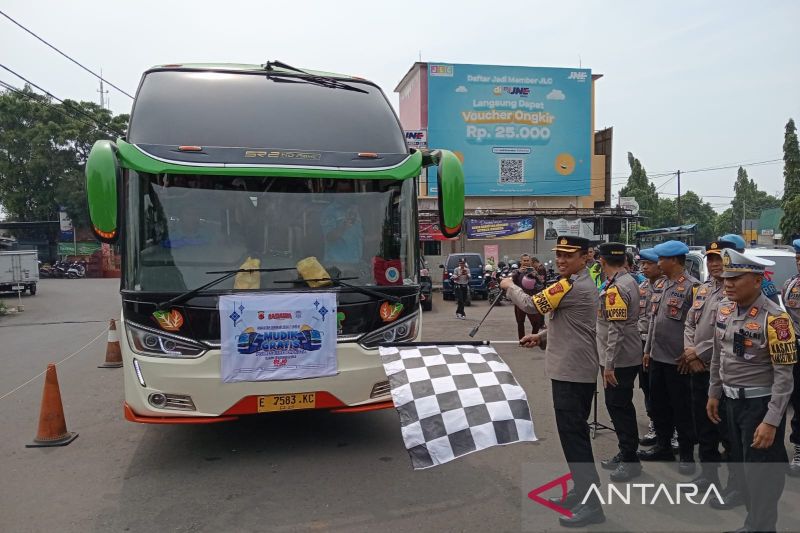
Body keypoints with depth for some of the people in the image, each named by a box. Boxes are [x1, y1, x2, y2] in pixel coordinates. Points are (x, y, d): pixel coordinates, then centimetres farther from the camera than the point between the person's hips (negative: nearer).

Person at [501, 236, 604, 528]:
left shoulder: (572, 286, -19)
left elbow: (530, 304, -15)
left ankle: (591, 504, 1)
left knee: (573, 435, -6)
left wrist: (509, 286, 3)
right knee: (575, 433, 18)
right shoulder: (582, 284, 15)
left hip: (572, 372, -11)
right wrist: (541, 337, 10)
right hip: (575, 370, 11)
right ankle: (582, 491, 30)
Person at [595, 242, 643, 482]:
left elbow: (616, 330, -24)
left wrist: (609, 364, -21)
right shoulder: (630, 281, 9)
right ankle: (625, 454, 29)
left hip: (618, 361, -10)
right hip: (629, 357, 10)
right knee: (621, 406, 18)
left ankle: (630, 461, 11)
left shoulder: (615, 289, -21)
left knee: (619, 407, 0)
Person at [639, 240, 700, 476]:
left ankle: (687, 455, 17)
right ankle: (663, 446, 31)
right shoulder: (659, 284, 11)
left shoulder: (691, 286, -15)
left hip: (677, 359, -8)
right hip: (657, 356, 8)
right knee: (658, 404, 16)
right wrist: (647, 349, 16)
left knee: (681, 409, 4)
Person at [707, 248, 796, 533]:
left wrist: (771, 422, -20)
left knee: (761, 474, 6)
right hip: (732, 401, 7)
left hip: (761, 404, -7)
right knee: (741, 467, 20)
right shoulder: (724, 309, 1)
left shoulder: (774, 318, -20)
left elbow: (784, 375, -19)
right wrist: (714, 394, 16)